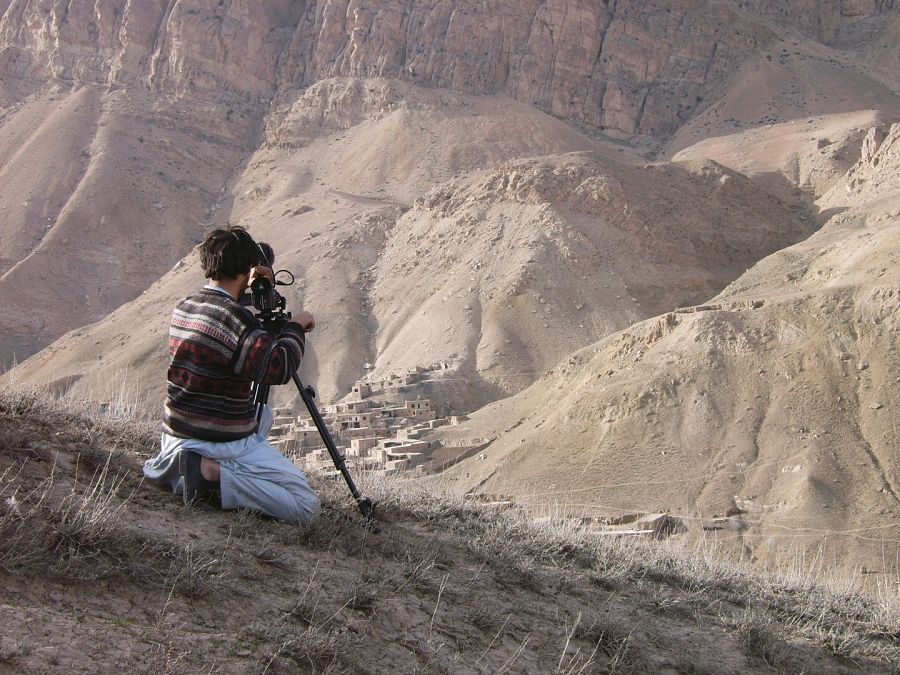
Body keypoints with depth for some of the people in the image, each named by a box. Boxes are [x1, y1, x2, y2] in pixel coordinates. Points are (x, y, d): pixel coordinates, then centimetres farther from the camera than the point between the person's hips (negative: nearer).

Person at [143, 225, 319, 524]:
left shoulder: (183, 309, 6)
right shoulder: (236, 317, -20)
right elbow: (277, 369, -25)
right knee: (305, 505, -5)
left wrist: (246, 293, 20)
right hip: (224, 442, -8)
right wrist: (296, 327, -10)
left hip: (175, 435, 8)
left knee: (261, 413, 37)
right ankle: (213, 474, -15)